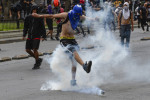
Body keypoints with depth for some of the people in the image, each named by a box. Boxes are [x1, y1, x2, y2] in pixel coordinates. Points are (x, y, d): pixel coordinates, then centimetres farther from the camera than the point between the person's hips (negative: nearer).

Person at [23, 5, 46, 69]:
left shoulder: (39, 18, -5)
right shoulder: (28, 18, 6)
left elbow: (42, 28, -2)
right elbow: (26, 27, 14)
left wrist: (43, 36, -6)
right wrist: (24, 35, 5)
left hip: (37, 36, -5)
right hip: (30, 36, 5)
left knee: (34, 49, -14)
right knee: (27, 50, 3)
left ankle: (37, 64, 0)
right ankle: (38, 59, 22)